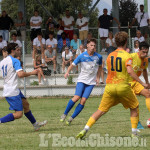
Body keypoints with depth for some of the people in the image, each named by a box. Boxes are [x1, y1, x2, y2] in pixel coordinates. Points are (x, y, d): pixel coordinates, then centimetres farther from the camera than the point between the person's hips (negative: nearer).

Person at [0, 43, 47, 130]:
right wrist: (32, 73, -14)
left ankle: (35, 124, 28)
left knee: (26, 104, 19)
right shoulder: (15, 61, -15)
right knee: (18, 114, -10)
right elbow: (20, 74, -28)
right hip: (12, 92, -10)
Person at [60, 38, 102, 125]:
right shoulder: (82, 56, -6)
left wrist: (98, 77, 9)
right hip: (82, 80, -1)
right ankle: (65, 114, 0)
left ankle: (72, 118, -2)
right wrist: (68, 72, -19)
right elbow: (73, 64, -1)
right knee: (77, 97, -17)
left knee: (83, 100, -11)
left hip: (91, 82, 1)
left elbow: (100, 67, 18)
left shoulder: (98, 57, -1)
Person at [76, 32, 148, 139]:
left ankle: (85, 129, -7)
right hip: (123, 86, -4)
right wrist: (142, 83, -16)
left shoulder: (110, 55, 12)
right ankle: (134, 132, 14)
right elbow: (130, 71, -19)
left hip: (110, 86, 4)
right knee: (134, 108, 18)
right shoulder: (127, 56, -5)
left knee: (101, 110, 6)